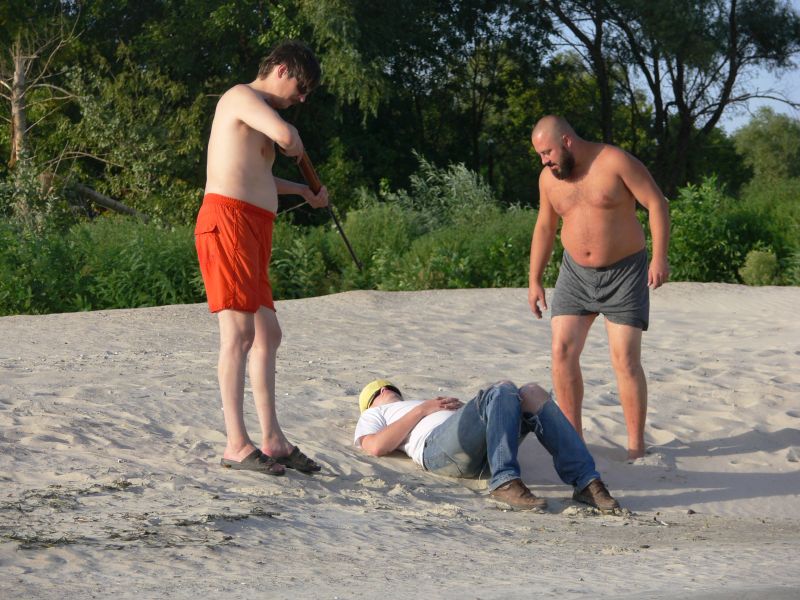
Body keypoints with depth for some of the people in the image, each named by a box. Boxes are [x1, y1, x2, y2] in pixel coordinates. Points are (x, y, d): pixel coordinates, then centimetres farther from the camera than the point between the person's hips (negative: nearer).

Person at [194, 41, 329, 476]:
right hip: (227, 219, -11)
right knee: (239, 331, -13)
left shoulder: (256, 112, 26)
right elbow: (286, 136, -22)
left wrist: (303, 191, 44)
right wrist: (295, 147, 0)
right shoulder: (241, 96, -5)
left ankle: (273, 440, 17)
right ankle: (236, 445, -14)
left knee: (267, 334, 12)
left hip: (252, 230, 11)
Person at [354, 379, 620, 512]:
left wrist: (461, 407, 12)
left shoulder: (435, 407, 49)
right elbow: (376, 447, 5)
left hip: (481, 454, 6)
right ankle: (505, 483, -42)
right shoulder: (373, 415, 33)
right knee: (503, 390, -28)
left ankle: (585, 480, -31)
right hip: (437, 449, -5)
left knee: (533, 393, -19)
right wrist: (422, 409, 6)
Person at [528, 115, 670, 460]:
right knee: (562, 352, -6)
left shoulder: (616, 162, -15)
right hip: (576, 274, 5)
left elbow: (657, 203, -14)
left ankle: (636, 447, -1)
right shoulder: (549, 178, 1)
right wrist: (535, 281, 10)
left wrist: (659, 257, -23)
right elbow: (544, 228, 12)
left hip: (624, 274, -5)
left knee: (625, 360, -9)